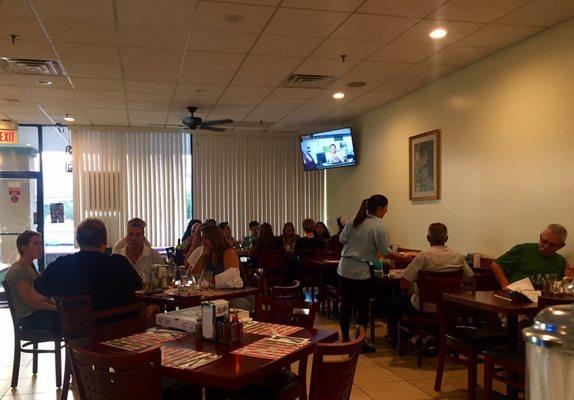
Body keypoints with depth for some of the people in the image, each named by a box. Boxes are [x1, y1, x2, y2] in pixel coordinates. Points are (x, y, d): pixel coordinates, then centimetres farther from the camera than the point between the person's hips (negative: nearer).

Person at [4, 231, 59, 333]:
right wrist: (57, 308, -13)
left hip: (38, 312, 9)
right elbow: (32, 303, -18)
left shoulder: (31, 266, 13)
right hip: (29, 318, -9)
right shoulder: (17, 271, -16)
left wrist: (57, 304, 1)